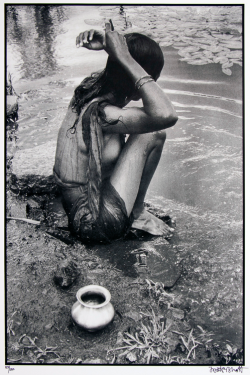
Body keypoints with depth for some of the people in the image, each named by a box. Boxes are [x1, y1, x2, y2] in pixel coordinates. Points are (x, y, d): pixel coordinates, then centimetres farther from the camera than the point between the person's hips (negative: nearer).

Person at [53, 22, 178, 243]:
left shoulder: (92, 88, -2)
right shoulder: (100, 114, -30)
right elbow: (167, 115, -45)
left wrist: (106, 45, -4)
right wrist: (124, 58, -35)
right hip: (98, 224, -9)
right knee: (152, 135, -14)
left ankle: (135, 211, 18)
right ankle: (138, 214, 6)